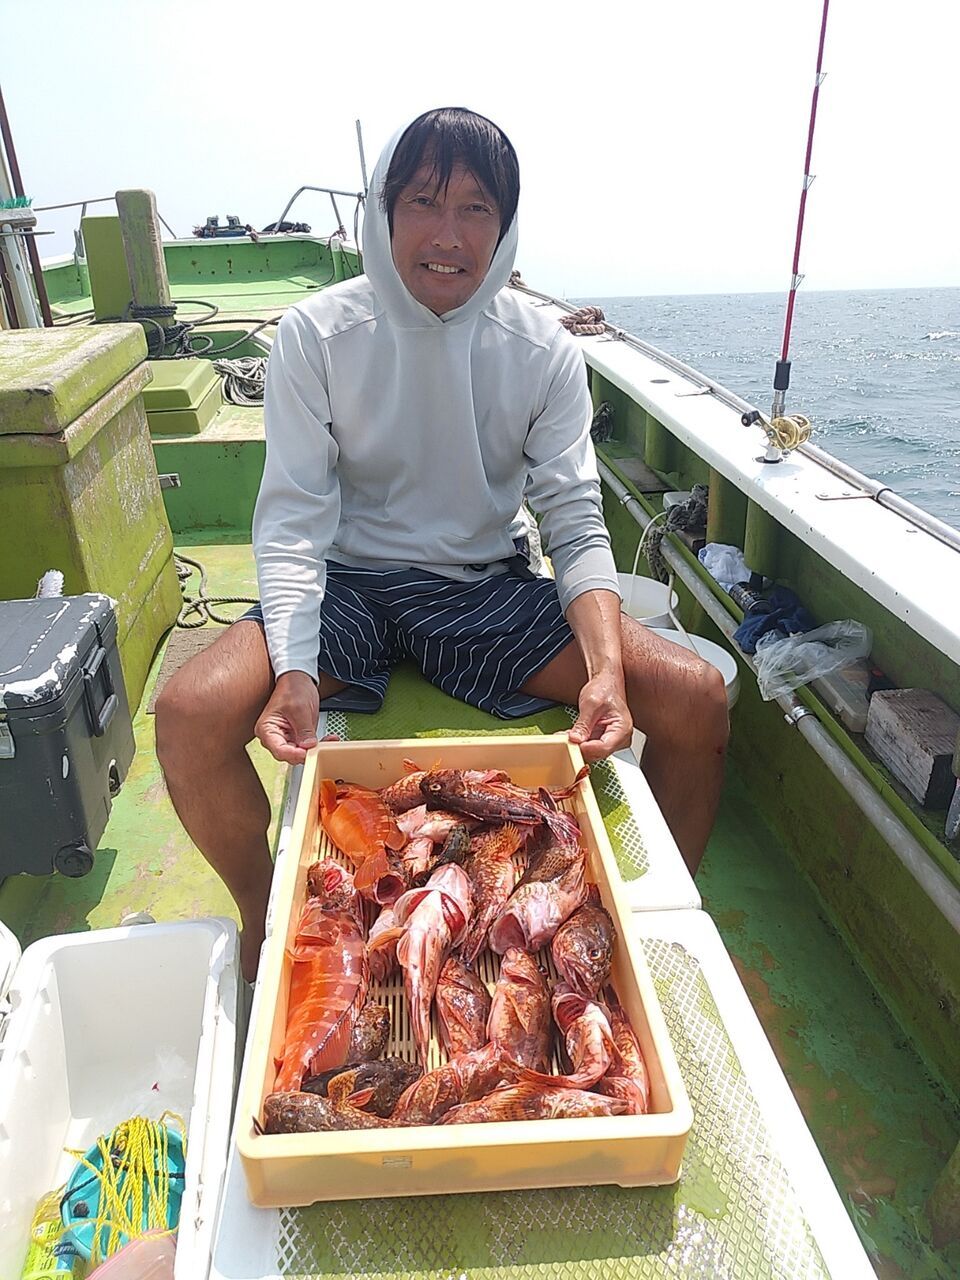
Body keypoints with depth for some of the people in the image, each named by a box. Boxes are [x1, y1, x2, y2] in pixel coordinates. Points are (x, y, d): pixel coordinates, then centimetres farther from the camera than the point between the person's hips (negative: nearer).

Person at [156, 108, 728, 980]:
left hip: (491, 587, 1)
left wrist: (606, 669, -25)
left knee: (697, 698, -17)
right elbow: (295, 518, -10)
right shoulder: (317, 334, -7)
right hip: (350, 584, 0)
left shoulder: (543, 349, -4)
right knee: (191, 711, -26)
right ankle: (263, 914, 7)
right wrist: (295, 669, -27)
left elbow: (577, 523, -8)